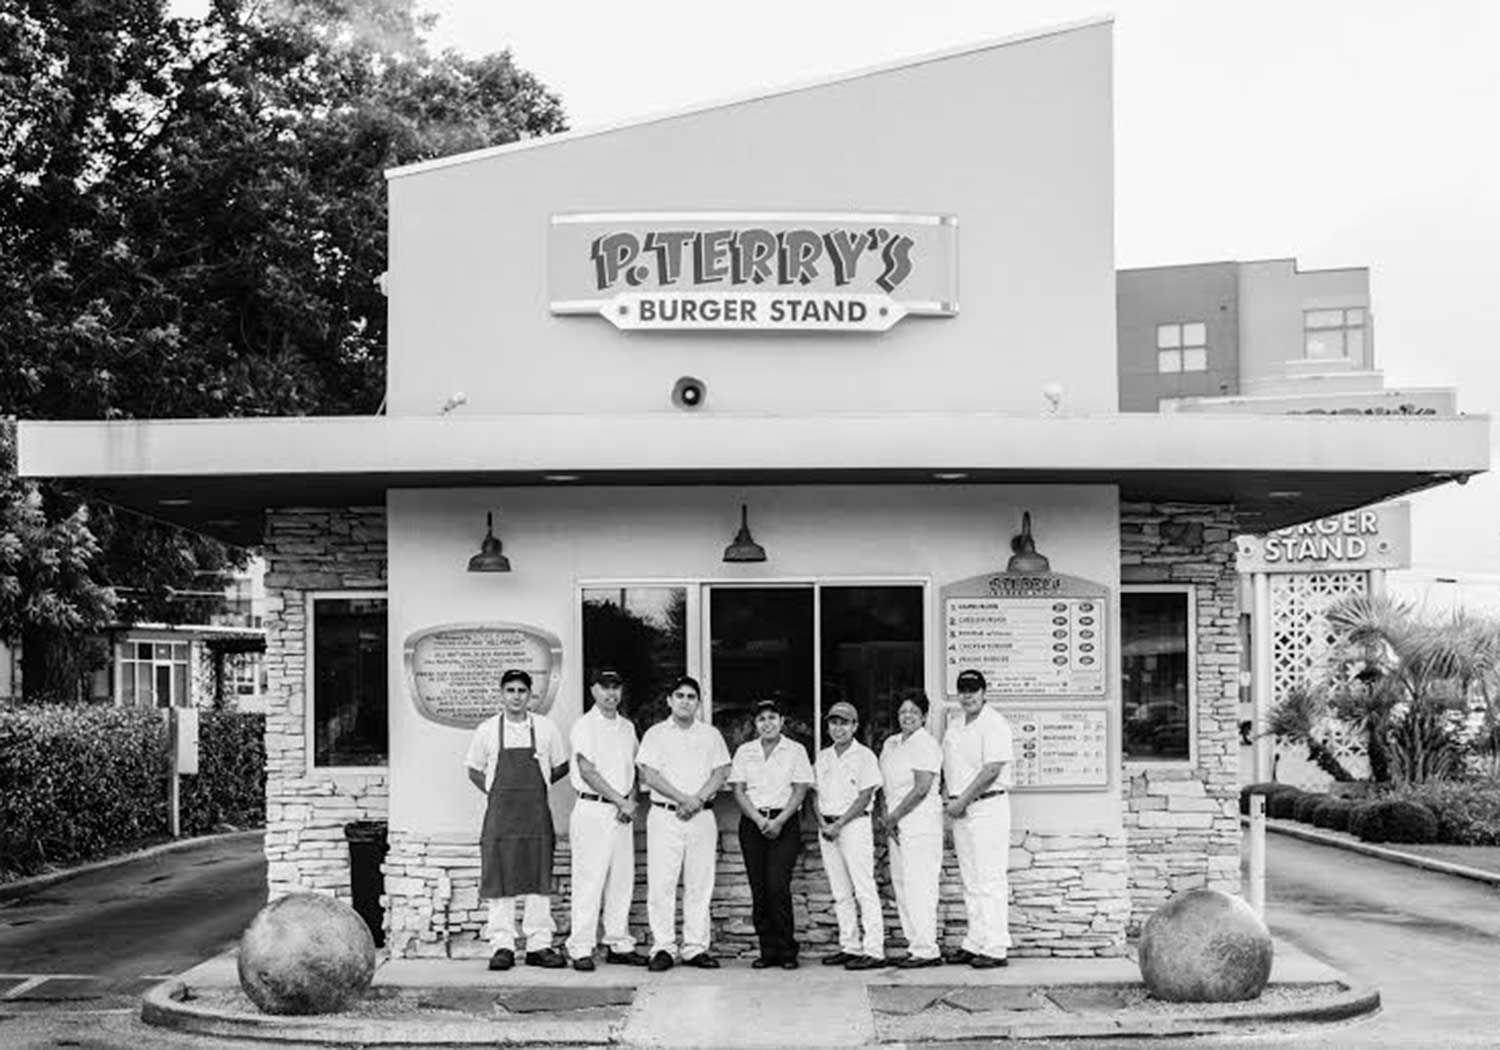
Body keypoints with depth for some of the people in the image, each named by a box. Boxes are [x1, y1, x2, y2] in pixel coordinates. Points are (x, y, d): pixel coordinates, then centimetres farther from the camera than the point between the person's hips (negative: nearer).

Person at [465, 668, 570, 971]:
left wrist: (534, 786, 5)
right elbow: (474, 771, 13)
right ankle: (502, 946, 3)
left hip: (536, 814, 1)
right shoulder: (487, 730, 3)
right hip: (500, 815, -1)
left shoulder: (545, 728, 4)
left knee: (539, 880, 1)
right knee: (500, 881, -2)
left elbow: (561, 767, 14)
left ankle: (539, 945, 7)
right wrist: (495, 793, 1)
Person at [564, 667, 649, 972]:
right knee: (589, 880, -8)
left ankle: (619, 944, 14)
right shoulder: (585, 726, -5)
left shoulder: (627, 727, 15)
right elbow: (588, 772, -12)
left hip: (622, 810, 6)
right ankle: (581, 949, -5)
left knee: (622, 880, 7)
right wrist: (620, 801, -13)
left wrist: (631, 802, 0)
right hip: (593, 809, -6)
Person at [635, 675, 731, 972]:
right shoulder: (655, 734, 7)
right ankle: (663, 948, -3)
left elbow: (721, 772, 5)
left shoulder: (711, 735, 13)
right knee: (661, 884, -6)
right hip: (664, 815, -2)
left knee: (700, 885, 1)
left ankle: (696, 948, 4)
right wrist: (683, 798, -11)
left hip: (702, 816, 2)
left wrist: (698, 799, -11)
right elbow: (648, 774, -4)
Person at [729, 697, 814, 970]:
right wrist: (759, 819, -9)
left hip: (785, 823, -3)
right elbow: (739, 791, 5)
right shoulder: (744, 751, 11)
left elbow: (800, 790, 0)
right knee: (759, 889, 0)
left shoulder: (795, 751, 5)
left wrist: (779, 821, -12)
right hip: (752, 823, 3)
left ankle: (786, 951, -6)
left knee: (778, 886, -13)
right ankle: (767, 950, 5)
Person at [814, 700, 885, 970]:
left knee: (864, 889, -9)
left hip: (854, 824, -7)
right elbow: (817, 793, 14)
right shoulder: (823, 757, 15)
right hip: (827, 826, 7)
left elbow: (864, 798, -10)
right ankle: (849, 947, 14)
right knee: (840, 892, 8)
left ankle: (874, 950, -11)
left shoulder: (864, 756, -4)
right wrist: (822, 822, -3)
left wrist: (839, 824, -15)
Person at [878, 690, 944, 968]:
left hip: (921, 822, -9)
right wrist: (886, 817, 3)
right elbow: (886, 785, 18)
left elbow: (921, 789, -17)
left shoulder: (925, 745, -10)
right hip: (897, 823, 9)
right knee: (901, 885, 9)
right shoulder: (891, 744, 15)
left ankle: (926, 950, -8)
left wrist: (893, 817, -12)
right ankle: (915, 945, 15)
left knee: (918, 885, -9)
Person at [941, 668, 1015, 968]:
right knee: (970, 881, 11)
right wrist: (951, 800, 6)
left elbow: (991, 770, -17)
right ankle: (974, 943, 16)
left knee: (990, 881, -8)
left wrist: (962, 801, -16)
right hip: (961, 809, 8)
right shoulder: (954, 726, 16)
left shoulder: (994, 724, -10)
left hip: (988, 806, -8)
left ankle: (995, 949, -8)